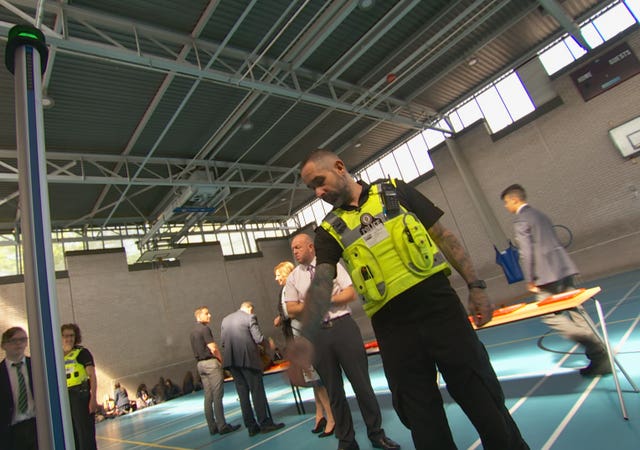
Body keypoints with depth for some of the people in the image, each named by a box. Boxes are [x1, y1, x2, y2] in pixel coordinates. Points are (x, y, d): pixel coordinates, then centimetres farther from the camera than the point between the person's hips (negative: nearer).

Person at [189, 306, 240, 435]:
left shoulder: (192, 331, 14)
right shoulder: (204, 329, -14)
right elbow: (213, 348, -17)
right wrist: (222, 360, -2)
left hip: (200, 364, 9)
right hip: (211, 362, -9)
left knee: (208, 397, 10)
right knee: (217, 396, -5)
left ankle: (212, 426, 15)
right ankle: (222, 426, -2)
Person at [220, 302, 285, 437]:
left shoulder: (225, 320, 13)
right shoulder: (250, 317, -6)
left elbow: (223, 342, 12)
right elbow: (259, 338, -11)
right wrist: (269, 344, 6)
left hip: (231, 360, 6)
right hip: (248, 358, -6)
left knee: (242, 393, 11)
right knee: (257, 391, 3)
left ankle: (251, 426, 16)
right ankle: (265, 423, 8)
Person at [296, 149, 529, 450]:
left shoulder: (395, 190, 5)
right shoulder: (330, 230, 5)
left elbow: (443, 236, 6)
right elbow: (321, 283, -7)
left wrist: (475, 285, 1)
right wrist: (307, 339, -21)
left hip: (438, 304, -1)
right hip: (391, 325, 1)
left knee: (482, 398, 8)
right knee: (422, 417, 12)